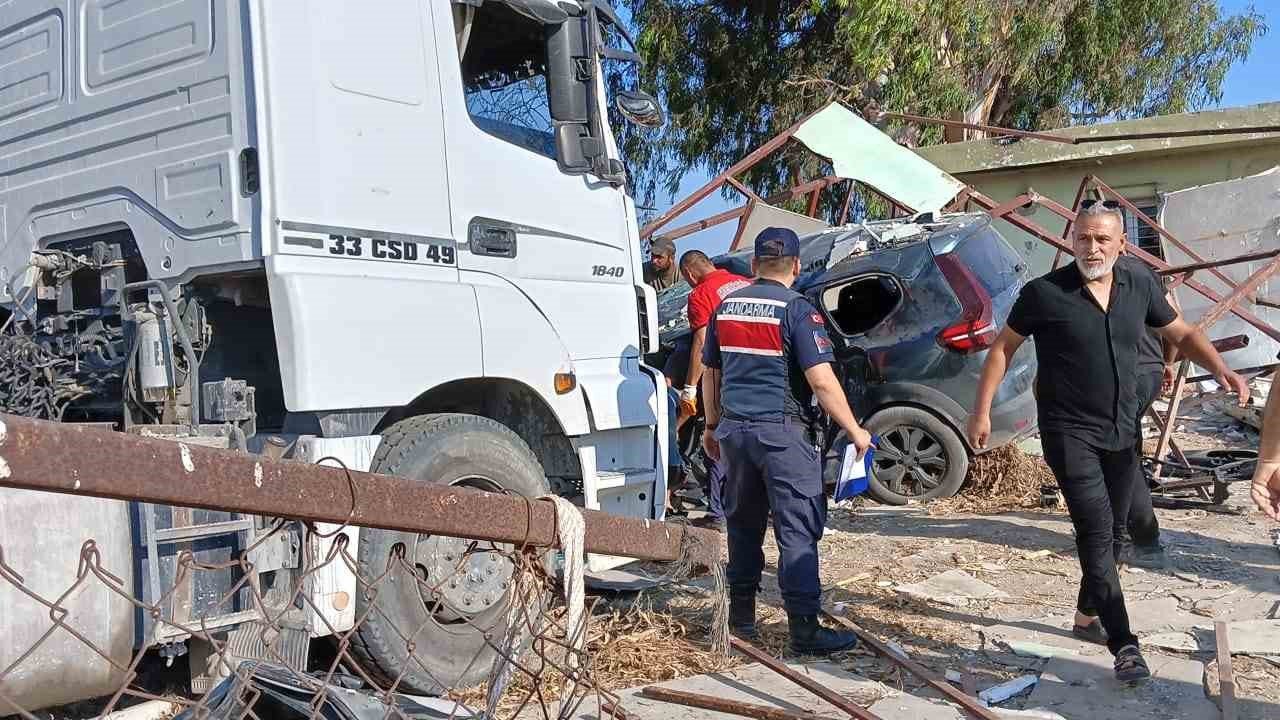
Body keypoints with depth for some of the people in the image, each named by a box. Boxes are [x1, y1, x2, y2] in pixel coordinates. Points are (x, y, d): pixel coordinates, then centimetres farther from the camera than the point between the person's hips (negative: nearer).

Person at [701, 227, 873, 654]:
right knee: (798, 530, -1)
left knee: (743, 525, 15)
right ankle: (804, 629, 1)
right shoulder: (796, 309, -10)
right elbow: (822, 381, -16)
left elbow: (710, 374, 15)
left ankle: (741, 618, 23)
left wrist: (712, 426, 25)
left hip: (734, 429, 6)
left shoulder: (726, 307, 9)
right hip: (782, 431, -6)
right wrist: (854, 431, -7)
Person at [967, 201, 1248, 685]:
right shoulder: (1045, 293, -13)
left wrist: (1221, 370, -5)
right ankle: (1123, 643, -7)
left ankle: (1088, 612, 37)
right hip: (1070, 432, -6)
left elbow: (1182, 334, 12)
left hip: (1121, 432, 6)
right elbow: (1002, 348, -5)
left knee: (1113, 529, 17)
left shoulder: (1140, 286, 1)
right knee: (1096, 530, -12)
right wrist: (982, 412, -8)